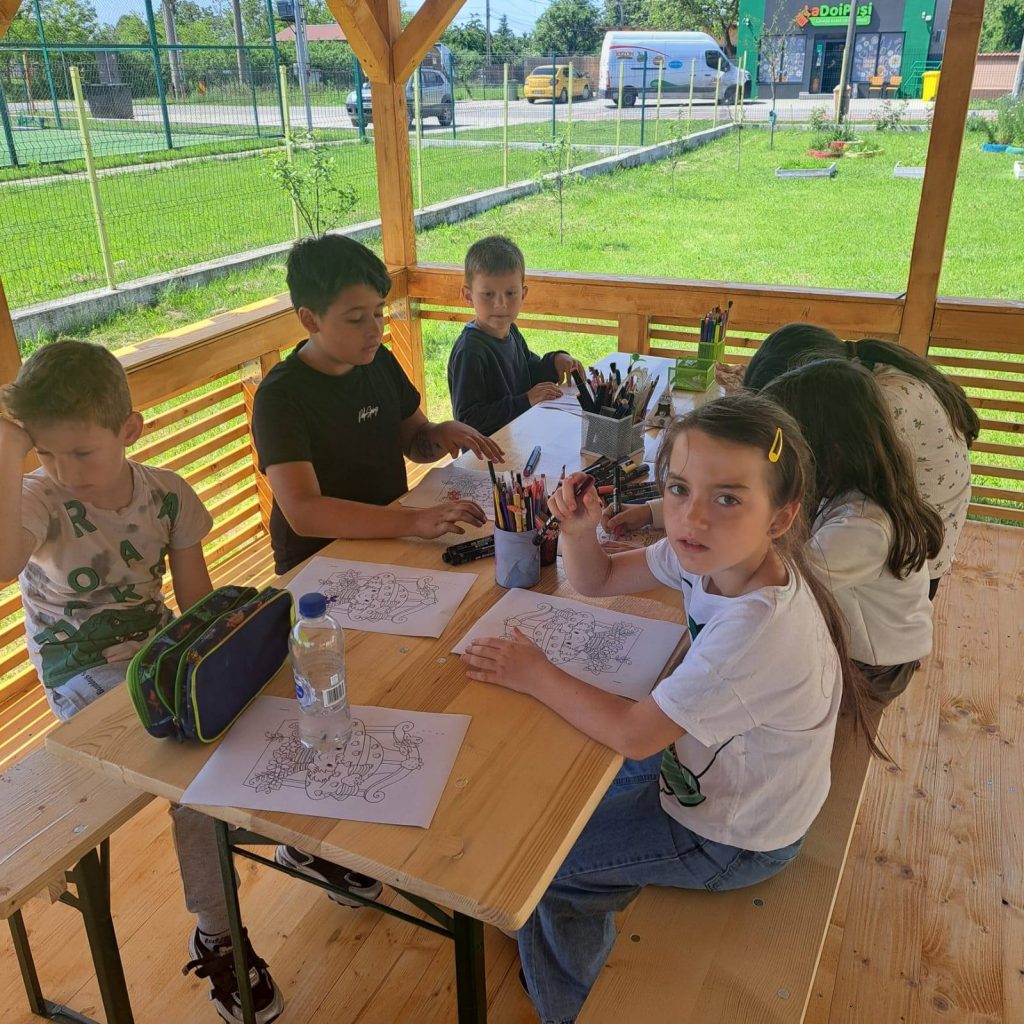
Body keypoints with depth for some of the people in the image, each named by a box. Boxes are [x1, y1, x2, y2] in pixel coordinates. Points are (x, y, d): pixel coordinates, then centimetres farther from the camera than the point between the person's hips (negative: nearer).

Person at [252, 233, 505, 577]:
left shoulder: (379, 362, 4)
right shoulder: (280, 397, -18)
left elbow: (415, 442, 17)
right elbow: (302, 513, -29)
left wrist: (444, 433, -8)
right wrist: (415, 521, -40)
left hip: (390, 538, 7)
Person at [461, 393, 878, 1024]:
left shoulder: (759, 628, -39)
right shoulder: (711, 554, -16)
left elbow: (634, 734, -31)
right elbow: (597, 581, -2)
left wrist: (536, 676, -21)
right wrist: (580, 529, -23)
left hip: (732, 841, -7)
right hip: (716, 769, 7)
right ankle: (585, 917, 50)